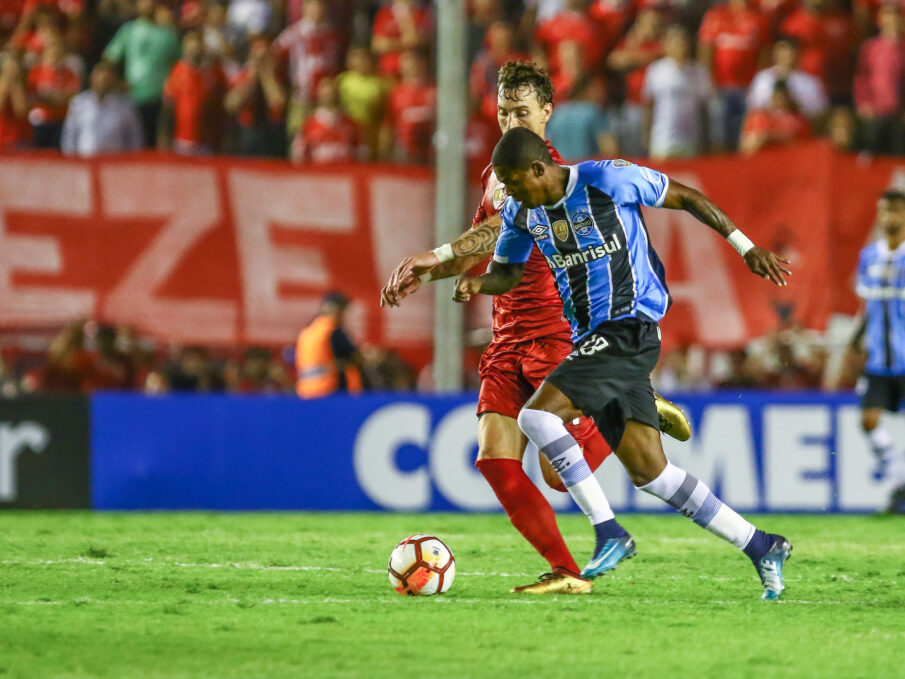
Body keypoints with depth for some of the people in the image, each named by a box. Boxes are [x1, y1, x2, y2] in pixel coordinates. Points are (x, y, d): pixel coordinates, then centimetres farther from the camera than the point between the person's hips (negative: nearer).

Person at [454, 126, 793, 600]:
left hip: (630, 328, -8)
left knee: (536, 416, -22)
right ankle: (760, 547, 12)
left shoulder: (608, 180, -12)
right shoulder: (521, 211, 8)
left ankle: (608, 532, -14)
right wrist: (477, 284, -4)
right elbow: (506, 272, 20)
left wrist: (745, 246, 0)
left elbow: (684, 198, -2)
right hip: (593, 340, 8)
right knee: (647, 471, 3)